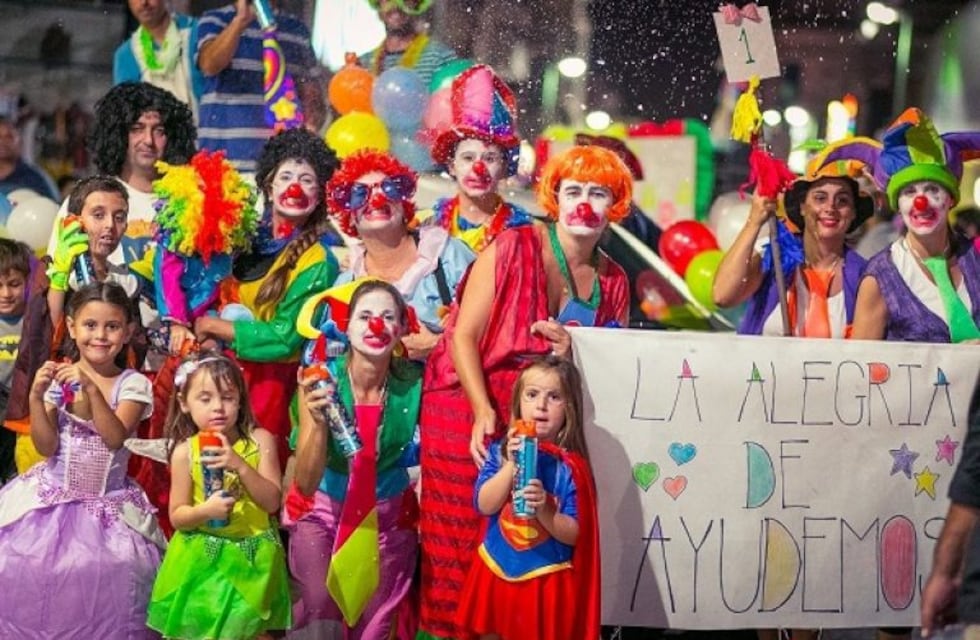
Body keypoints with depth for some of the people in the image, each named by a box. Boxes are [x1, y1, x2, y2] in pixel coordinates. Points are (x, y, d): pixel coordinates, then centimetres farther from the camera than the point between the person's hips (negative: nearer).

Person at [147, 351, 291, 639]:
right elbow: (177, 516, -4)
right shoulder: (185, 452, -8)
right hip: (202, 558, 0)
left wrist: (240, 466, -26)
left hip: (251, 555, 0)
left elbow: (272, 502, -13)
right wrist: (205, 512, -25)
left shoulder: (259, 440, -8)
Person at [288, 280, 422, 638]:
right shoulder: (322, 382, -23)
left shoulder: (414, 384, -19)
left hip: (388, 512, 2)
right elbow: (306, 484, -28)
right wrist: (317, 421, -42)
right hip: (324, 506, -1)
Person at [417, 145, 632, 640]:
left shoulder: (612, 281, 6)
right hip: (473, 414, -4)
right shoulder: (512, 249, -9)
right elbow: (463, 335, -12)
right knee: (464, 539, -3)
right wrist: (485, 413, -23)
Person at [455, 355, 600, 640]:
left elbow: (574, 534, -13)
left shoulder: (570, 467, -12)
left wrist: (543, 510, -29)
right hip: (497, 572, 3)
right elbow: (484, 505, -13)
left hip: (546, 579, -3)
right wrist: (511, 465, -22)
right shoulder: (500, 452, -3)